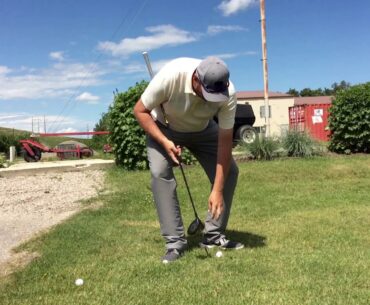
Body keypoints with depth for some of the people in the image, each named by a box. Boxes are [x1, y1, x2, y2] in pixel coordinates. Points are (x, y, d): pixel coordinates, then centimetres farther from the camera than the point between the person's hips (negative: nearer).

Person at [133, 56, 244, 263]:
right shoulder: (170, 75, -39)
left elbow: (225, 141, -27)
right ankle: (175, 242, -14)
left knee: (229, 171, -10)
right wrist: (164, 141, -35)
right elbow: (140, 110, -23)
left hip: (202, 129, 2)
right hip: (164, 127, -2)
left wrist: (218, 190, -30)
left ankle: (214, 235, 4)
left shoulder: (228, 92, -32)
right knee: (160, 172, -23)